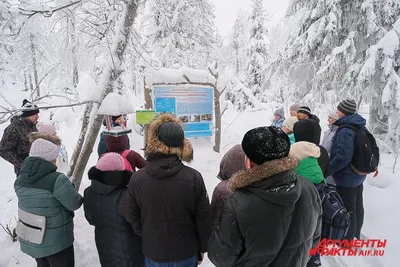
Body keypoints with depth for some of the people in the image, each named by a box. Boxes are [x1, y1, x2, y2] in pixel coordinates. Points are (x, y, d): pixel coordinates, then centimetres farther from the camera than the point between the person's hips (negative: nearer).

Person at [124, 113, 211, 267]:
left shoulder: (137, 179, -17)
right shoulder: (194, 177, -21)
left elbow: (132, 217, -4)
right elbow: (203, 219, -12)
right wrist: (202, 248, 5)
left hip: (153, 254, 1)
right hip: (186, 253, 0)